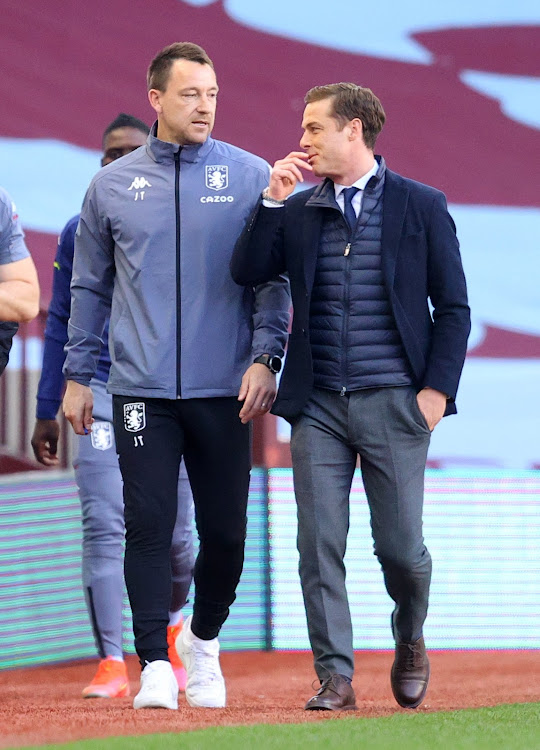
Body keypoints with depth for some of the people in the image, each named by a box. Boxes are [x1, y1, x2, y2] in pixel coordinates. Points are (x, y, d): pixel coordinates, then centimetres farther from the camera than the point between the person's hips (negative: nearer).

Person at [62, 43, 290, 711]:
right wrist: (77, 376, 10)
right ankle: (154, 667, -2)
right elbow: (90, 287, 14)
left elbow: (273, 278, 4)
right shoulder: (112, 186, 8)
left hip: (224, 391, 0)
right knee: (148, 524, -6)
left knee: (225, 530, 4)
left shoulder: (250, 178, 4)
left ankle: (203, 642, 28)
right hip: (142, 389, 0)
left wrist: (265, 359, -8)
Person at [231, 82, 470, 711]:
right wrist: (272, 200, -8)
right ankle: (335, 677, 3)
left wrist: (437, 389, -6)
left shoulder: (421, 206, 2)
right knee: (319, 545, -3)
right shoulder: (296, 211, 10)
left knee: (400, 545, -1)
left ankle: (409, 639, 28)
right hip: (318, 405, 3)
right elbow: (246, 273, 0)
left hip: (394, 402, -3)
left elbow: (453, 308, 3)